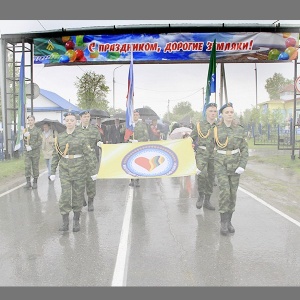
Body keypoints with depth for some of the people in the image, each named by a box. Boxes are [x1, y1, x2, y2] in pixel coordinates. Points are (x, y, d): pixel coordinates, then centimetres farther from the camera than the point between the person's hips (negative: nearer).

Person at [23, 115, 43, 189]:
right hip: (27, 152, 3)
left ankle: (35, 182, 14)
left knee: (35, 167, 5)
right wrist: (24, 135, -11)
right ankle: (28, 182, -2)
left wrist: (31, 147, -18)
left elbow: (40, 142, -9)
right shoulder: (26, 130, 9)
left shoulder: (38, 130, -2)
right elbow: (24, 141, 9)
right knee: (27, 167, -6)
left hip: (35, 152, -3)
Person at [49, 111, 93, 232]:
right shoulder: (59, 137, 4)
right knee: (65, 195, -6)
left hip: (79, 169, -1)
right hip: (64, 170, 1)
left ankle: (76, 221, 22)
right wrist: (52, 172, 5)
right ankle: (65, 222, 4)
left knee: (78, 195, 7)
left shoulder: (81, 136, -2)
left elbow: (88, 154, -2)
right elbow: (55, 155, 8)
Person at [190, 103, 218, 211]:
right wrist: (194, 147, 1)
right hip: (201, 154, -3)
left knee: (211, 178, 8)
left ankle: (207, 201, 21)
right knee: (202, 174, -24)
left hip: (213, 155, 3)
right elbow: (191, 138, 11)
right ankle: (200, 195, -1)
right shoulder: (199, 125, 2)